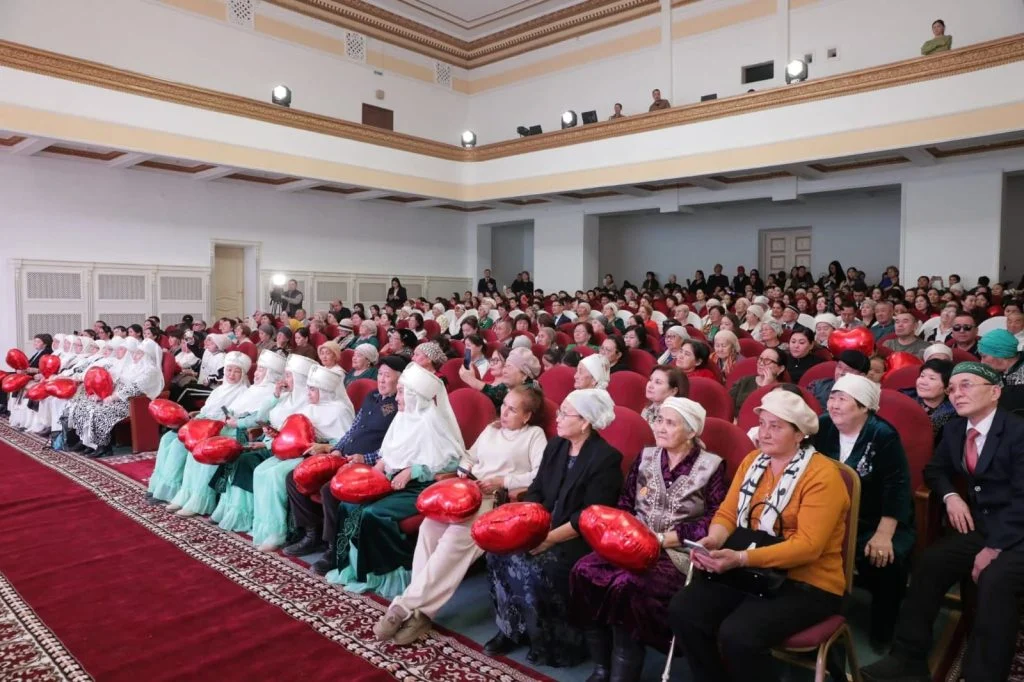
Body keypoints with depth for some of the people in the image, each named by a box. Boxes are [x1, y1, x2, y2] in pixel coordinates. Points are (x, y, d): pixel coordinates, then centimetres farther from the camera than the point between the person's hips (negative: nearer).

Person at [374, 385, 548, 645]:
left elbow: (541, 475, -7)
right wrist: (463, 472, 5)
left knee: (457, 537, -32)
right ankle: (419, 607, -26)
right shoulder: (491, 429, 26)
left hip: (501, 500, -6)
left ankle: (407, 606, -29)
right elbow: (470, 455, 28)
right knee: (430, 525, -25)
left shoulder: (535, 435, 6)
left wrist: (501, 482, -13)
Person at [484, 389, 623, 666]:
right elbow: (536, 490, 10)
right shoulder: (555, 446, 8)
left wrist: (550, 538, -23)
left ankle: (550, 642, -3)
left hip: (579, 539, -7)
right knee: (499, 551, -11)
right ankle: (511, 629, 5)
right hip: (544, 528, 8)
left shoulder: (606, 458, -15)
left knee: (536, 569, -27)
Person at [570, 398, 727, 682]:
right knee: (584, 570, -21)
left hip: (678, 552, -5)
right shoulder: (645, 456, 13)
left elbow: (713, 521, -8)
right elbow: (625, 503, 13)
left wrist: (663, 539, -14)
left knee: (627, 585, -32)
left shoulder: (711, 466, -1)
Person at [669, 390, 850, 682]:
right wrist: (714, 540, -16)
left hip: (806, 582, -6)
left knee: (737, 635, -29)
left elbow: (808, 546, -22)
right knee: (682, 611, -16)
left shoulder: (822, 475, -13)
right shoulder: (752, 461, 9)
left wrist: (741, 558, -31)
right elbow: (727, 513, 8)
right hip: (750, 571, 6)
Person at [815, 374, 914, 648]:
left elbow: (897, 487, -17)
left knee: (886, 560, -30)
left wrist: (884, 535, -24)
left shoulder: (883, 435, -12)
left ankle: (883, 633, -2)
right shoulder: (822, 426, -1)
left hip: (879, 523, -3)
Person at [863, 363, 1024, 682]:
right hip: (979, 528, 6)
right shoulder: (954, 429, 7)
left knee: (995, 579, -32)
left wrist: (994, 548, -22)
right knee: (928, 563, -13)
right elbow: (935, 470, 19)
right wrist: (950, 495, -4)